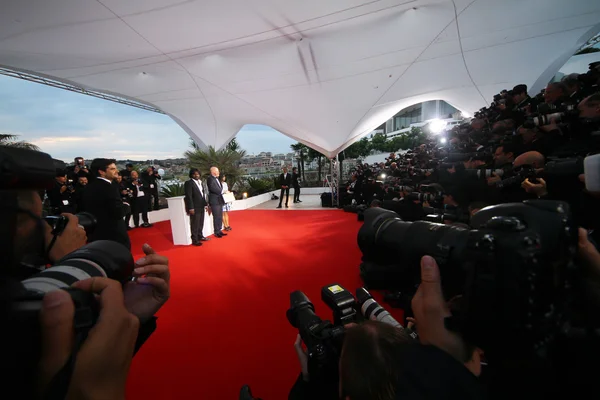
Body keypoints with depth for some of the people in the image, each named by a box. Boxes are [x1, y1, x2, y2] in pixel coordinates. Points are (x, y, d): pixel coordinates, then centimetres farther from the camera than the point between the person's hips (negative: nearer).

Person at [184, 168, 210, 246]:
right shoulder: (188, 183, -10)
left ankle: (200, 236, 30)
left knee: (201, 223, 16)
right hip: (194, 207, -8)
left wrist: (205, 204, 14)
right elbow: (188, 196, -15)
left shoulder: (200, 182, 15)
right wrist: (191, 208, -19)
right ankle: (194, 240, 6)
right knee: (195, 224, -2)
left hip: (201, 206, 8)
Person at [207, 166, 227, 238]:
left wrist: (222, 191, 3)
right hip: (214, 201, -9)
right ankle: (216, 232, 6)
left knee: (220, 217, 12)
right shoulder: (210, 179, -11)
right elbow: (213, 188, -22)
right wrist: (222, 191, -13)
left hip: (219, 200, 9)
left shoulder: (217, 179, 19)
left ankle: (219, 231, 22)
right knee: (216, 217, -3)